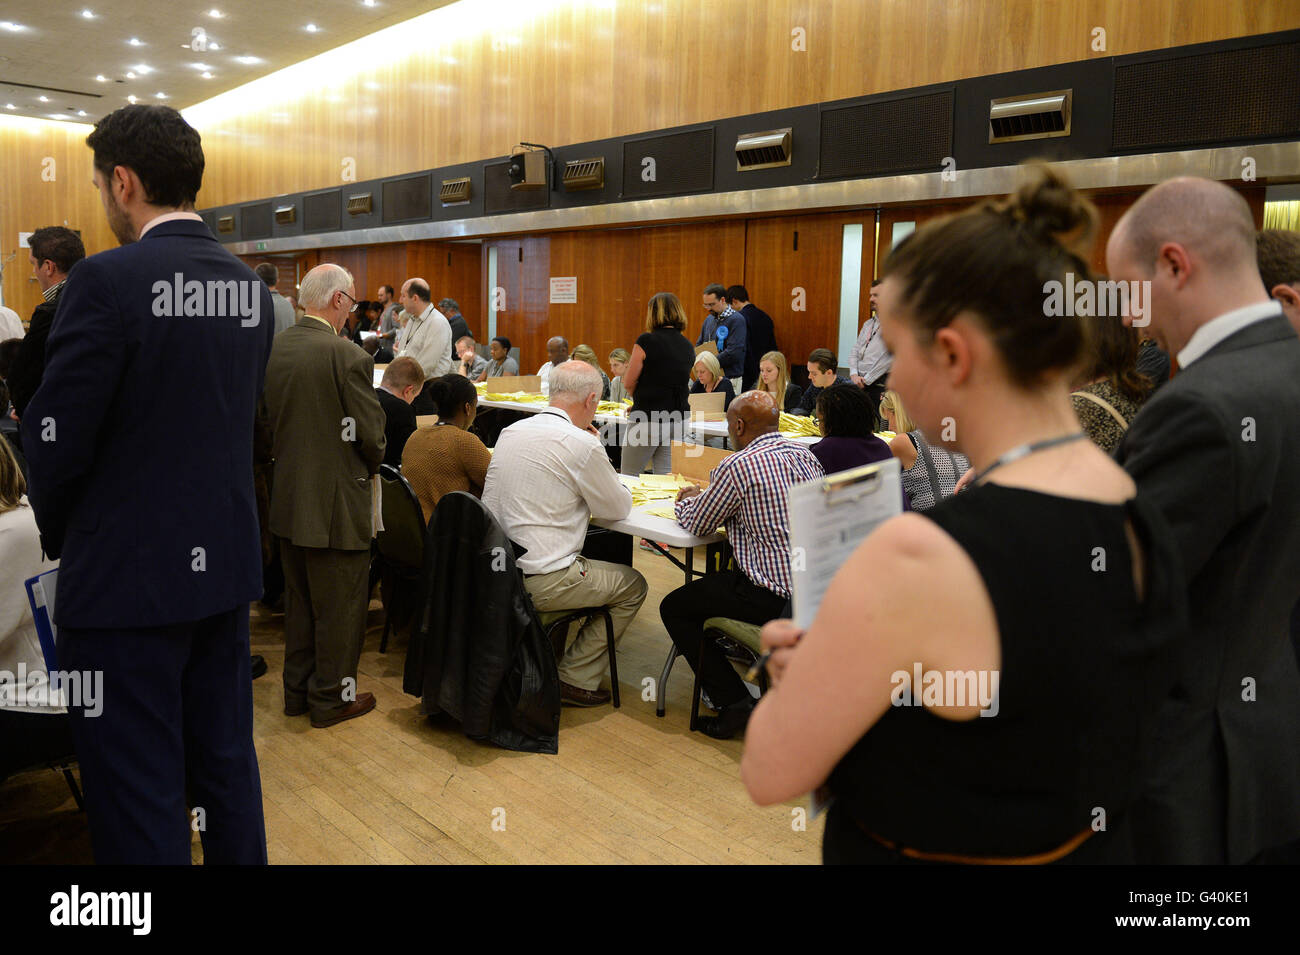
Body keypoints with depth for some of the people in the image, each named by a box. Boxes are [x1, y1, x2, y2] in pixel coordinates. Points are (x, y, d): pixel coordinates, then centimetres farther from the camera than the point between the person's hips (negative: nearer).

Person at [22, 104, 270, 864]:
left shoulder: (107, 281, -16)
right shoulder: (252, 286, 5)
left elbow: (57, 440, -13)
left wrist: (60, 536, 6)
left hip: (127, 575, -6)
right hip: (225, 566, 7)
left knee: (137, 799, 5)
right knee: (227, 769, 18)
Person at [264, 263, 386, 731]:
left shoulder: (272, 350, 1)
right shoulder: (349, 357, -20)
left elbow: (267, 421, 7)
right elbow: (371, 434, -15)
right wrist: (371, 465, 6)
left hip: (287, 497, 7)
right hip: (336, 502, -7)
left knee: (299, 600, 20)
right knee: (340, 606, 8)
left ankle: (298, 690, 33)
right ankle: (331, 697, 21)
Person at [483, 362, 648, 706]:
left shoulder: (510, 432, 7)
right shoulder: (582, 444, -15)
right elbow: (619, 508, -2)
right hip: (538, 582, -8)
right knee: (632, 585, 13)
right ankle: (576, 679, 13)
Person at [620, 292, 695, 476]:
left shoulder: (647, 341, -12)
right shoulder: (688, 346, 8)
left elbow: (628, 382, -7)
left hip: (648, 421, -6)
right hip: (678, 421, 6)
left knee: (628, 478, 7)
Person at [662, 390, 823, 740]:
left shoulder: (737, 466, -15)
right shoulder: (804, 454, 8)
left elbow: (697, 523, -3)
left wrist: (686, 500, 20)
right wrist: (705, 495, 24)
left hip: (775, 598, -8)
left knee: (674, 608, 8)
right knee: (715, 580, 33)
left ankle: (734, 702, 3)